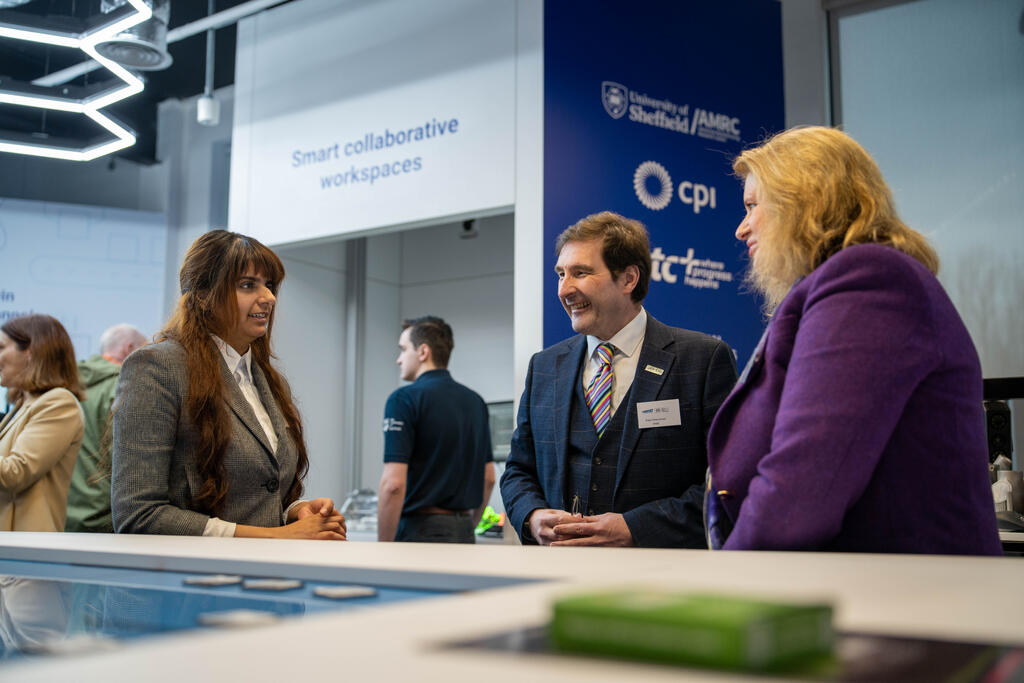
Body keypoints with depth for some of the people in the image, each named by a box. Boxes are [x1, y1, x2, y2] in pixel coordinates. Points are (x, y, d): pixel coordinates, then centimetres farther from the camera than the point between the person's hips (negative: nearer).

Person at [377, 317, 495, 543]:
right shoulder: (475, 401, 12)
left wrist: (383, 550, -10)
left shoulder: (404, 399, -10)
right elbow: (488, 478, 15)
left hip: (420, 532, -7)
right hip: (464, 534, 7)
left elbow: (394, 483, -17)